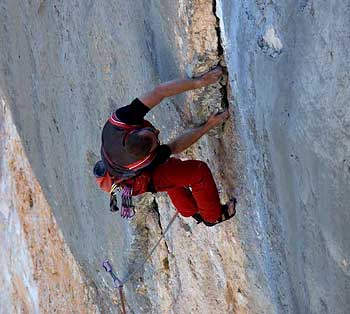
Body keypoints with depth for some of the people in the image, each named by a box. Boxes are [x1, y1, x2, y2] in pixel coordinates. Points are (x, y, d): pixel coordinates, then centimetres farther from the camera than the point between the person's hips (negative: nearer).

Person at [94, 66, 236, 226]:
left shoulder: (120, 120, -37)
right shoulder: (146, 160, -44)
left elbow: (159, 92, -37)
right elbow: (175, 147, -26)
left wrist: (199, 82, -40)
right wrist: (208, 126, -20)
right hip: (136, 182, -7)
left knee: (172, 166, 32)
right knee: (199, 171, -8)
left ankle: (191, 211, 51)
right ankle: (214, 216, 15)